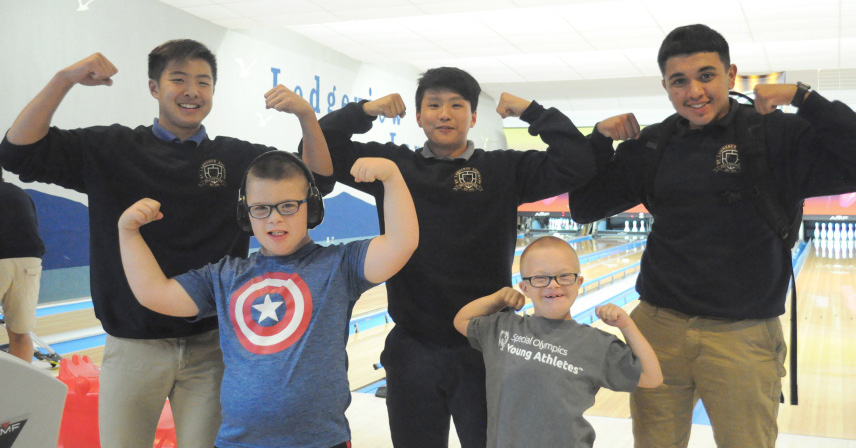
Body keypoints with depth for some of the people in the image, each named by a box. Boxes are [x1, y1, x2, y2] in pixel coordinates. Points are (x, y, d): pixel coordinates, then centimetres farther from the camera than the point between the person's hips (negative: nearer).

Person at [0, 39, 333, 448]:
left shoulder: (238, 158, 2)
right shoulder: (111, 150, 1)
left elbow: (319, 178, -3)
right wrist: (65, 79, -16)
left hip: (211, 348, 1)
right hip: (132, 348, 0)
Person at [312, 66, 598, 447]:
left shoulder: (505, 169, 2)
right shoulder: (393, 165, 5)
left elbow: (577, 163, -7)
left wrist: (530, 111, -5)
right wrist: (365, 110, -6)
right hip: (412, 349, 1)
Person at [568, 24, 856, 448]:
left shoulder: (778, 135, -5)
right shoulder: (650, 146, 4)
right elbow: (584, 208, 9)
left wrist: (801, 97, -20)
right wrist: (601, 138, -3)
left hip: (744, 337, -2)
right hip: (659, 328, 3)